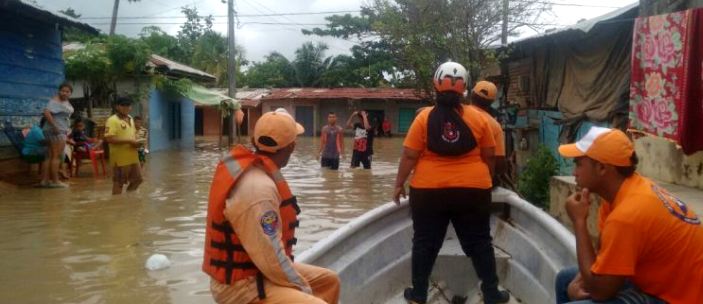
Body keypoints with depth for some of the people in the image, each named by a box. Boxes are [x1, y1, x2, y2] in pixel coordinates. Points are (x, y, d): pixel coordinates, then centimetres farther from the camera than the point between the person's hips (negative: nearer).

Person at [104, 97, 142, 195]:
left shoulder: (130, 119, 14)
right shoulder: (112, 120, -13)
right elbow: (109, 138, -22)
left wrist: (136, 141, 2)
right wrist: (129, 141, -22)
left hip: (132, 156, 8)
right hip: (120, 158, -8)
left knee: (137, 179, 15)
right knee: (118, 183, 1)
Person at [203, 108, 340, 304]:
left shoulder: (246, 166, 0)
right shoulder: (257, 188, -28)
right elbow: (270, 258, -26)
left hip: (253, 267, 10)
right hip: (243, 284, -10)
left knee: (329, 281, 16)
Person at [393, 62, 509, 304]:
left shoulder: (424, 117, -6)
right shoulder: (478, 117, -1)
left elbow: (409, 156, -5)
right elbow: (488, 156, 5)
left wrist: (399, 184, 5)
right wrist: (485, 180, 21)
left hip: (429, 190, -1)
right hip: (472, 190, 1)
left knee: (424, 243, 11)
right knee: (479, 243, 13)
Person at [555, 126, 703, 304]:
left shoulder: (627, 214, -31)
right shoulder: (619, 189, -3)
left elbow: (599, 290, -24)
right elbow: (604, 252, 8)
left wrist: (579, 221, -22)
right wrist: (578, 282, -10)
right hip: (657, 279, 9)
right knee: (566, 279, 17)